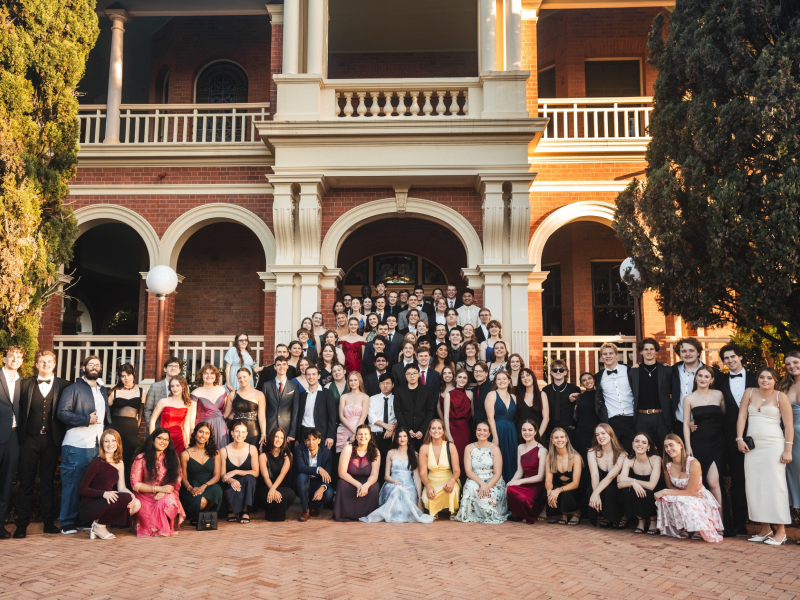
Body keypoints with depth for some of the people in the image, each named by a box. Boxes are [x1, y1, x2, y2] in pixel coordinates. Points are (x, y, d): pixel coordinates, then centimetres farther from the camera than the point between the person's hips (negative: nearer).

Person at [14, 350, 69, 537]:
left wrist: (62, 437, -4)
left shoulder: (63, 386, 4)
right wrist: (20, 434, -1)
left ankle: (48, 522, 13)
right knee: (26, 482, 3)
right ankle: (22, 524, 8)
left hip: (51, 439, 0)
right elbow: (20, 411, 7)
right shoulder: (25, 385, 8)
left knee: (48, 482, 7)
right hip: (30, 439, 0)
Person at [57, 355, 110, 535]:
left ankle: (84, 519, 15)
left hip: (97, 445, 6)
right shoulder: (74, 389, -1)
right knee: (72, 483, -2)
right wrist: (87, 420, -16)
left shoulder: (103, 390, 19)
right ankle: (67, 522, 6)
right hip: (76, 445, -6)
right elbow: (62, 413, -10)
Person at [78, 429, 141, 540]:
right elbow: (81, 490, -14)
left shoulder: (119, 463, 10)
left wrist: (131, 495, -15)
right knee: (125, 498, -28)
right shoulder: (97, 463, -12)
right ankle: (99, 526, -7)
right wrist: (104, 493, -28)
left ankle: (102, 523, 1)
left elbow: (121, 488, 7)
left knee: (136, 505, -16)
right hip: (89, 507, -7)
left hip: (105, 503, 7)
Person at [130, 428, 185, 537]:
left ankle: (167, 528, -7)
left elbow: (177, 479, 4)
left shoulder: (172, 458, 8)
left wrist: (163, 492, -15)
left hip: (166, 495, 2)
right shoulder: (141, 459, -1)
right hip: (145, 497, -2)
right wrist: (159, 488, -12)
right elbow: (135, 484, -4)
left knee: (169, 501, -33)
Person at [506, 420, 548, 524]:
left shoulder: (542, 450, -8)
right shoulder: (520, 448, 11)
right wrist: (511, 482, -9)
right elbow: (520, 471, 11)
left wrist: (520, 481, -16)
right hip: (525, 483, 5)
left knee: (512, 490, -32)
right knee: (509, 489, -28)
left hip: (537, 486, -5)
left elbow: (540, 476, -10)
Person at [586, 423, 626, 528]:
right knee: (589, 491, -31)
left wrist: (596, 493, -37)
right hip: (600, 490, 2)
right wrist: (596, 495, -35)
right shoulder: (593, 453, -2)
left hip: (616, 493, -1)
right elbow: (594, 475, -17)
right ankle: (603, 517, -7)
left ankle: (619, 518, -7)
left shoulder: (621, 455, -11)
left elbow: (610, 476, -24)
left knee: (609, 491, -35)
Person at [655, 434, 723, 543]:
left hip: (699, 499, -4)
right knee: (664, 499, -25)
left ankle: (701, 531, -9)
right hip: (682, 497, 5)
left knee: (683, 502, -35)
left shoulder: (693, 463, -23)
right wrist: (688, 492, -17)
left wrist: (664, 492, -23)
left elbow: (689, 492, -20)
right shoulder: (667, 465, -7)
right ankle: (682, 528, -4)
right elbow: (670, 486, 1)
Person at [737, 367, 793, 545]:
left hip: (773, 445, -4)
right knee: (754, 487, 5)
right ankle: (765, 529, 14)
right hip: (752, 447, 4)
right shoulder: (750, 393, 8)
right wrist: (740, 439, -5)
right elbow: (742, 416, 5)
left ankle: (780, 531, 4)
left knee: (774, 485, -4)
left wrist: (788, 450, -10)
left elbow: (788, 425, -4)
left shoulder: (780, 396, -2)